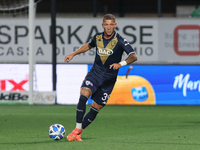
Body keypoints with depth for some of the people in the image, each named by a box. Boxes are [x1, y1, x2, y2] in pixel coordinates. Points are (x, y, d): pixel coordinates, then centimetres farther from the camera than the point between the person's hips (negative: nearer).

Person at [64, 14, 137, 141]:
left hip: (109, 79, -2)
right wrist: (73, 54, 21)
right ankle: (77, 129, -16)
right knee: (83, 95, -22)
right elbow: (89, 45, 23)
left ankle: (79, 132, 18)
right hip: (95, 73, 2)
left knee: (96, 107, 2)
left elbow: (134, 56, -21)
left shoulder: (120, 41, -14)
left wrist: (121, 64, -37)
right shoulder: (98, 37, 0)